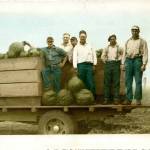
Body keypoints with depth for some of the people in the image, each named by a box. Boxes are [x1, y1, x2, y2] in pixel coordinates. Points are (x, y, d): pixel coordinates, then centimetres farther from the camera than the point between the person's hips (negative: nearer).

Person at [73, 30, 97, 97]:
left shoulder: (90, 46, 17)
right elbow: (74, 57, 3)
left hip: (89, 65, 1)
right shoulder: (77, 47, 12)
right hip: (81, 65, -1)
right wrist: (75, 67, -8)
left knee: (91, 83, -4)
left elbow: (94, 55, 14)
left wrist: (94, 65, 3)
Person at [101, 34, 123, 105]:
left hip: (116, 64, -1)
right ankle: (106, 99, 2)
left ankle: (116, 99, -3)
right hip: (108, 64, 2)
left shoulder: (119, 48, 9)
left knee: (116, 82, -4)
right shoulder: (106, 48, 14)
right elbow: (102, 56, 19)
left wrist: (119, 59, 1)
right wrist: (105, 61, 6)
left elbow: (123, 55, 13)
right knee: (107, 82, -1)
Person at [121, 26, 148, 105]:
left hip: (138, 60, -3)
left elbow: (145, 53, -2)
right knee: (128, 81, 1)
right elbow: (124, 53, 16)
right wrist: (123, 64, 7)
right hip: (129, 61, 4)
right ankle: (128, 99, 5)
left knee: (138, 81, -5)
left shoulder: (142, 41, 5)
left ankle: (138, 99, -1)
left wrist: (144, 64, -13)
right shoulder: (128, 41, 17)